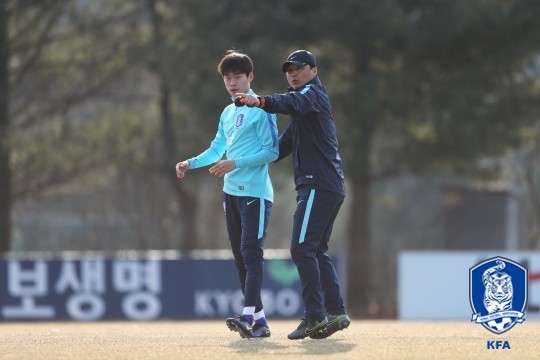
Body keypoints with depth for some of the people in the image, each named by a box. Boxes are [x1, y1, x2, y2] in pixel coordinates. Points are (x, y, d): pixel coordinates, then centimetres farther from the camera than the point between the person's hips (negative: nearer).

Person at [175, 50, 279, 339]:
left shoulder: (260, 109, -7)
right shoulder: (227, 114, 17)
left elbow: (272, 151, -12)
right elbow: (217, 150, 22)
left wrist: (236, 164, -18)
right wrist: (190, 164, 7)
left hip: (255, 192, -8)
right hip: (231, 192, 8)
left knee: (251, 253, -16)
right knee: (240, 257, 7)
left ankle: (248, 317, -27)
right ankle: (259, 320, 11)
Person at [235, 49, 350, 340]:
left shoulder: (313, 93, -4)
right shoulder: (305, 100, 27)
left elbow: (292, 103, -29)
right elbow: (285, 145, 31)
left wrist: (261, 102, -47)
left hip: (319, 183, -11)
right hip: (331, 187, 11)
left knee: (302, 248, -14)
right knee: (316, 251, 13)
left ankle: (315, 315, -18)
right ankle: (335, 312, 11)